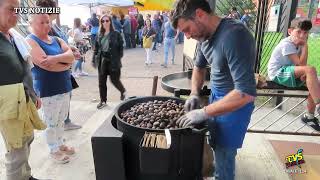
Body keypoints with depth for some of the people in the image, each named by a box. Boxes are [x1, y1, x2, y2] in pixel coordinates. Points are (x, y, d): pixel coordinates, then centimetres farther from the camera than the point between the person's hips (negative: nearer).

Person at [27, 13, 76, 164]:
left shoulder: (56, 40, 11)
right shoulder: (30, 42, -10)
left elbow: (71, 55, -5)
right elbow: (46, 65, -23)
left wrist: (56, 58, -23)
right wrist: (66, 64, -8)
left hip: (64, 87, 7)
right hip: (47, 91, -7)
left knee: (61, 120, 18)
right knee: (51, 123, 7)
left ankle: (60, 144, 35)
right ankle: (53, 150, 24)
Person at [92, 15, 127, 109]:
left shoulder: (116, 34, -5)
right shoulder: (100, 35, 8)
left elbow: (121, 47, -7)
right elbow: (96, 48, 11)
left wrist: (118, 59, -15)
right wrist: (94, 59, 6)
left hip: (113, 61, -5)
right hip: (102, 60, 5)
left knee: (114, 80, 3)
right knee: (102, 82, 8)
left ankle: (123, 91, 35)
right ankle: (103, 101, 22)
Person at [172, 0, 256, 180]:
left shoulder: (234, 35, -29)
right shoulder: (205, 35, -3)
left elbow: (246, 93, -33)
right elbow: (199, 66, 15)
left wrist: (203, 113, -27)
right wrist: (194, 94, -2)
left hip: (236, 102, -7)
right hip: (216, 95, 8)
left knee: (224, 155, 4)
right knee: (214, 143, 19)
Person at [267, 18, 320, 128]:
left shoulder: (299, 44, 6)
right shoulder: (286, 44, -18)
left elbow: (302, 65, 0)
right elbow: (301, 64, -22)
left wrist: (304, 74, -20)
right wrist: (305, 46, -18)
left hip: (288, 72, 8)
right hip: (278, 73, -8)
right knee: (311, 70, -25)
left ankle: (310, 115, 8)